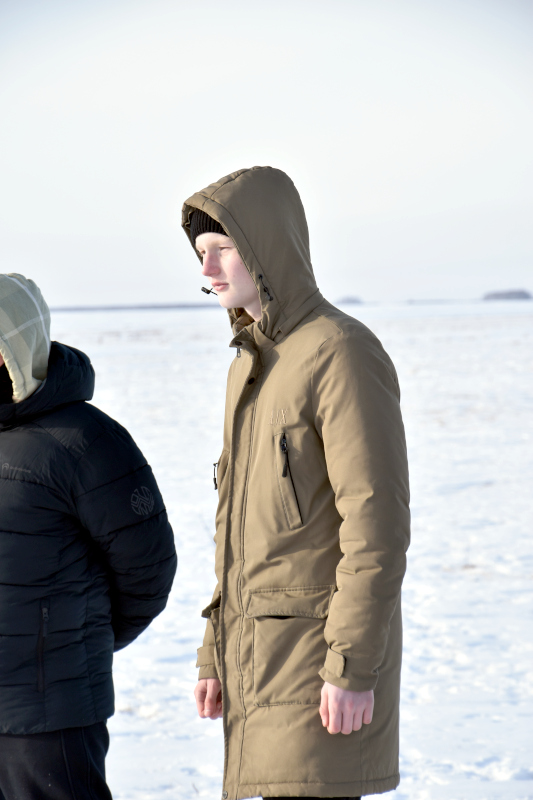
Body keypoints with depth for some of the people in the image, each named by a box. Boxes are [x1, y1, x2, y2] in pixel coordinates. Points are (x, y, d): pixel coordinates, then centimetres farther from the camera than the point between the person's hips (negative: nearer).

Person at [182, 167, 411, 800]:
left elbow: (377, 523, -20)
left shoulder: (344, 351, -14)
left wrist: (353, 668, -23)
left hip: (325, 653, -9)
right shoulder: (252, 365, 15)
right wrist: (217, 656, 17)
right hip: (263, 654, 9)